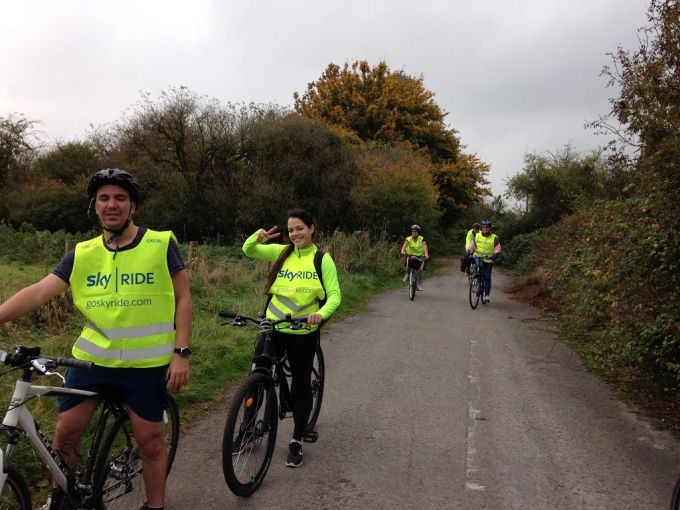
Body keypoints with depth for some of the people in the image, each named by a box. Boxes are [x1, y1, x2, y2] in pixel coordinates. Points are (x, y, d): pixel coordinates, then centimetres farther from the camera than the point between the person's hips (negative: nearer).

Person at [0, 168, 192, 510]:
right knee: (65, 434, 8)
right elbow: (38, 293, -5)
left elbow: (182, 299, -4)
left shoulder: (161, 244, -6)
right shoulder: (82, 254, 3)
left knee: (150, 442, 7)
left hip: (145, 363, -3)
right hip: (92, 357, 3)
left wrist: (181, 353, -9)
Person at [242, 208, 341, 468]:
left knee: (301, 385, 9)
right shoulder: (281, 252, 2)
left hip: (303, 332, -2)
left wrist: (322, 313, -29)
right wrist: (259, 237, -22)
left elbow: (335, 295, -9)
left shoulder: (322, 259, -5)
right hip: (272, 328, 3)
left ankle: (297, 441, 25)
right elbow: (249, 251, 0)